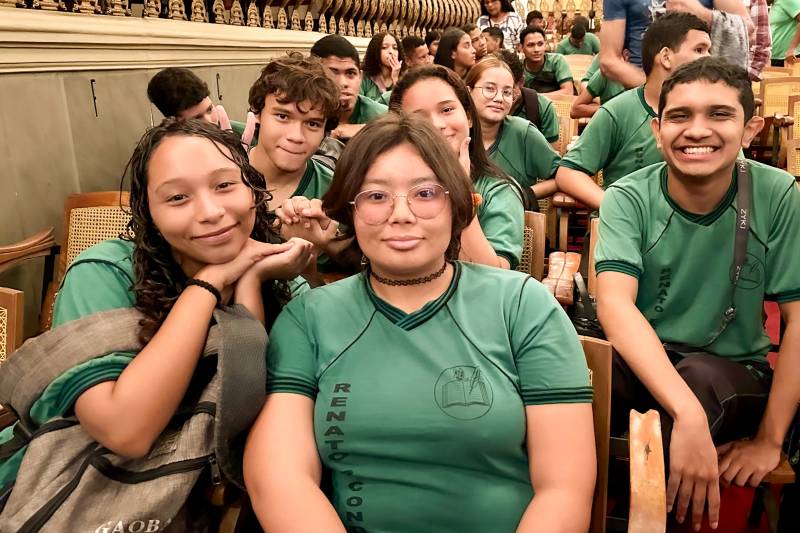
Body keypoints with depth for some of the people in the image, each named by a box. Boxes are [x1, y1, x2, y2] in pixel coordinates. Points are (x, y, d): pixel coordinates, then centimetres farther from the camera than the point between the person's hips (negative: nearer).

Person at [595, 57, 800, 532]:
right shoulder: (628, 198, -11)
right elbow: (615, 304, -25)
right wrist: (687, 413, -38)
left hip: (733, 373, 1)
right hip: (639, 362, 0)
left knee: (699, 376, -34)